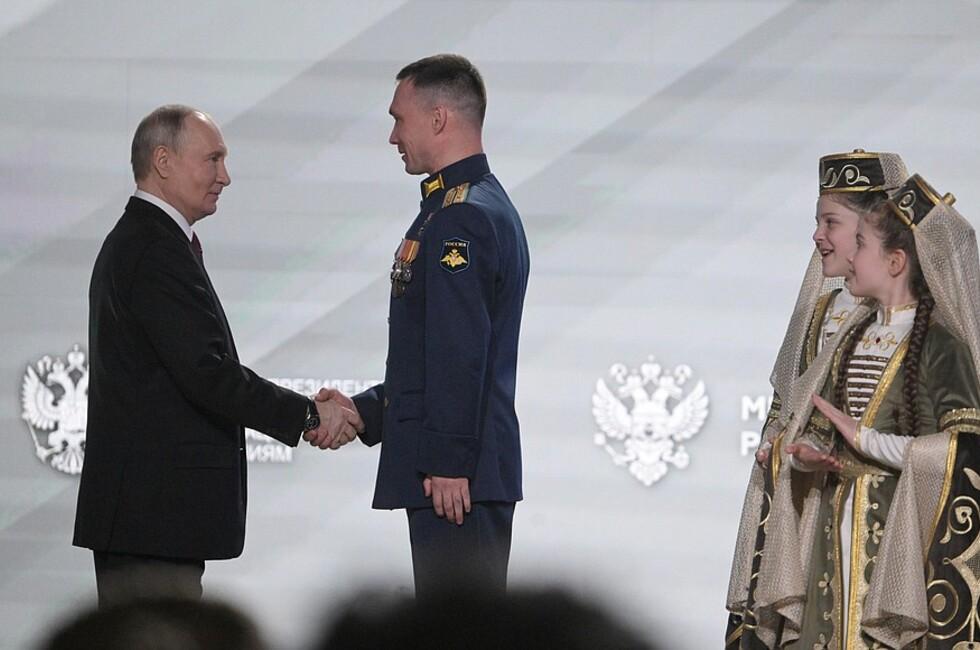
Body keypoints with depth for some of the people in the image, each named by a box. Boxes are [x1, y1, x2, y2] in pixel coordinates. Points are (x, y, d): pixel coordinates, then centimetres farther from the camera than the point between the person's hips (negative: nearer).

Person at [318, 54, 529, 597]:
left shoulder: (458, 218, -15)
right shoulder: (489, 207, 19)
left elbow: (460, 356, -21)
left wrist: (447, 464, -22)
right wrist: (365, 410, 18)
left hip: (453, 476, -11)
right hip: (474, 473, 11)